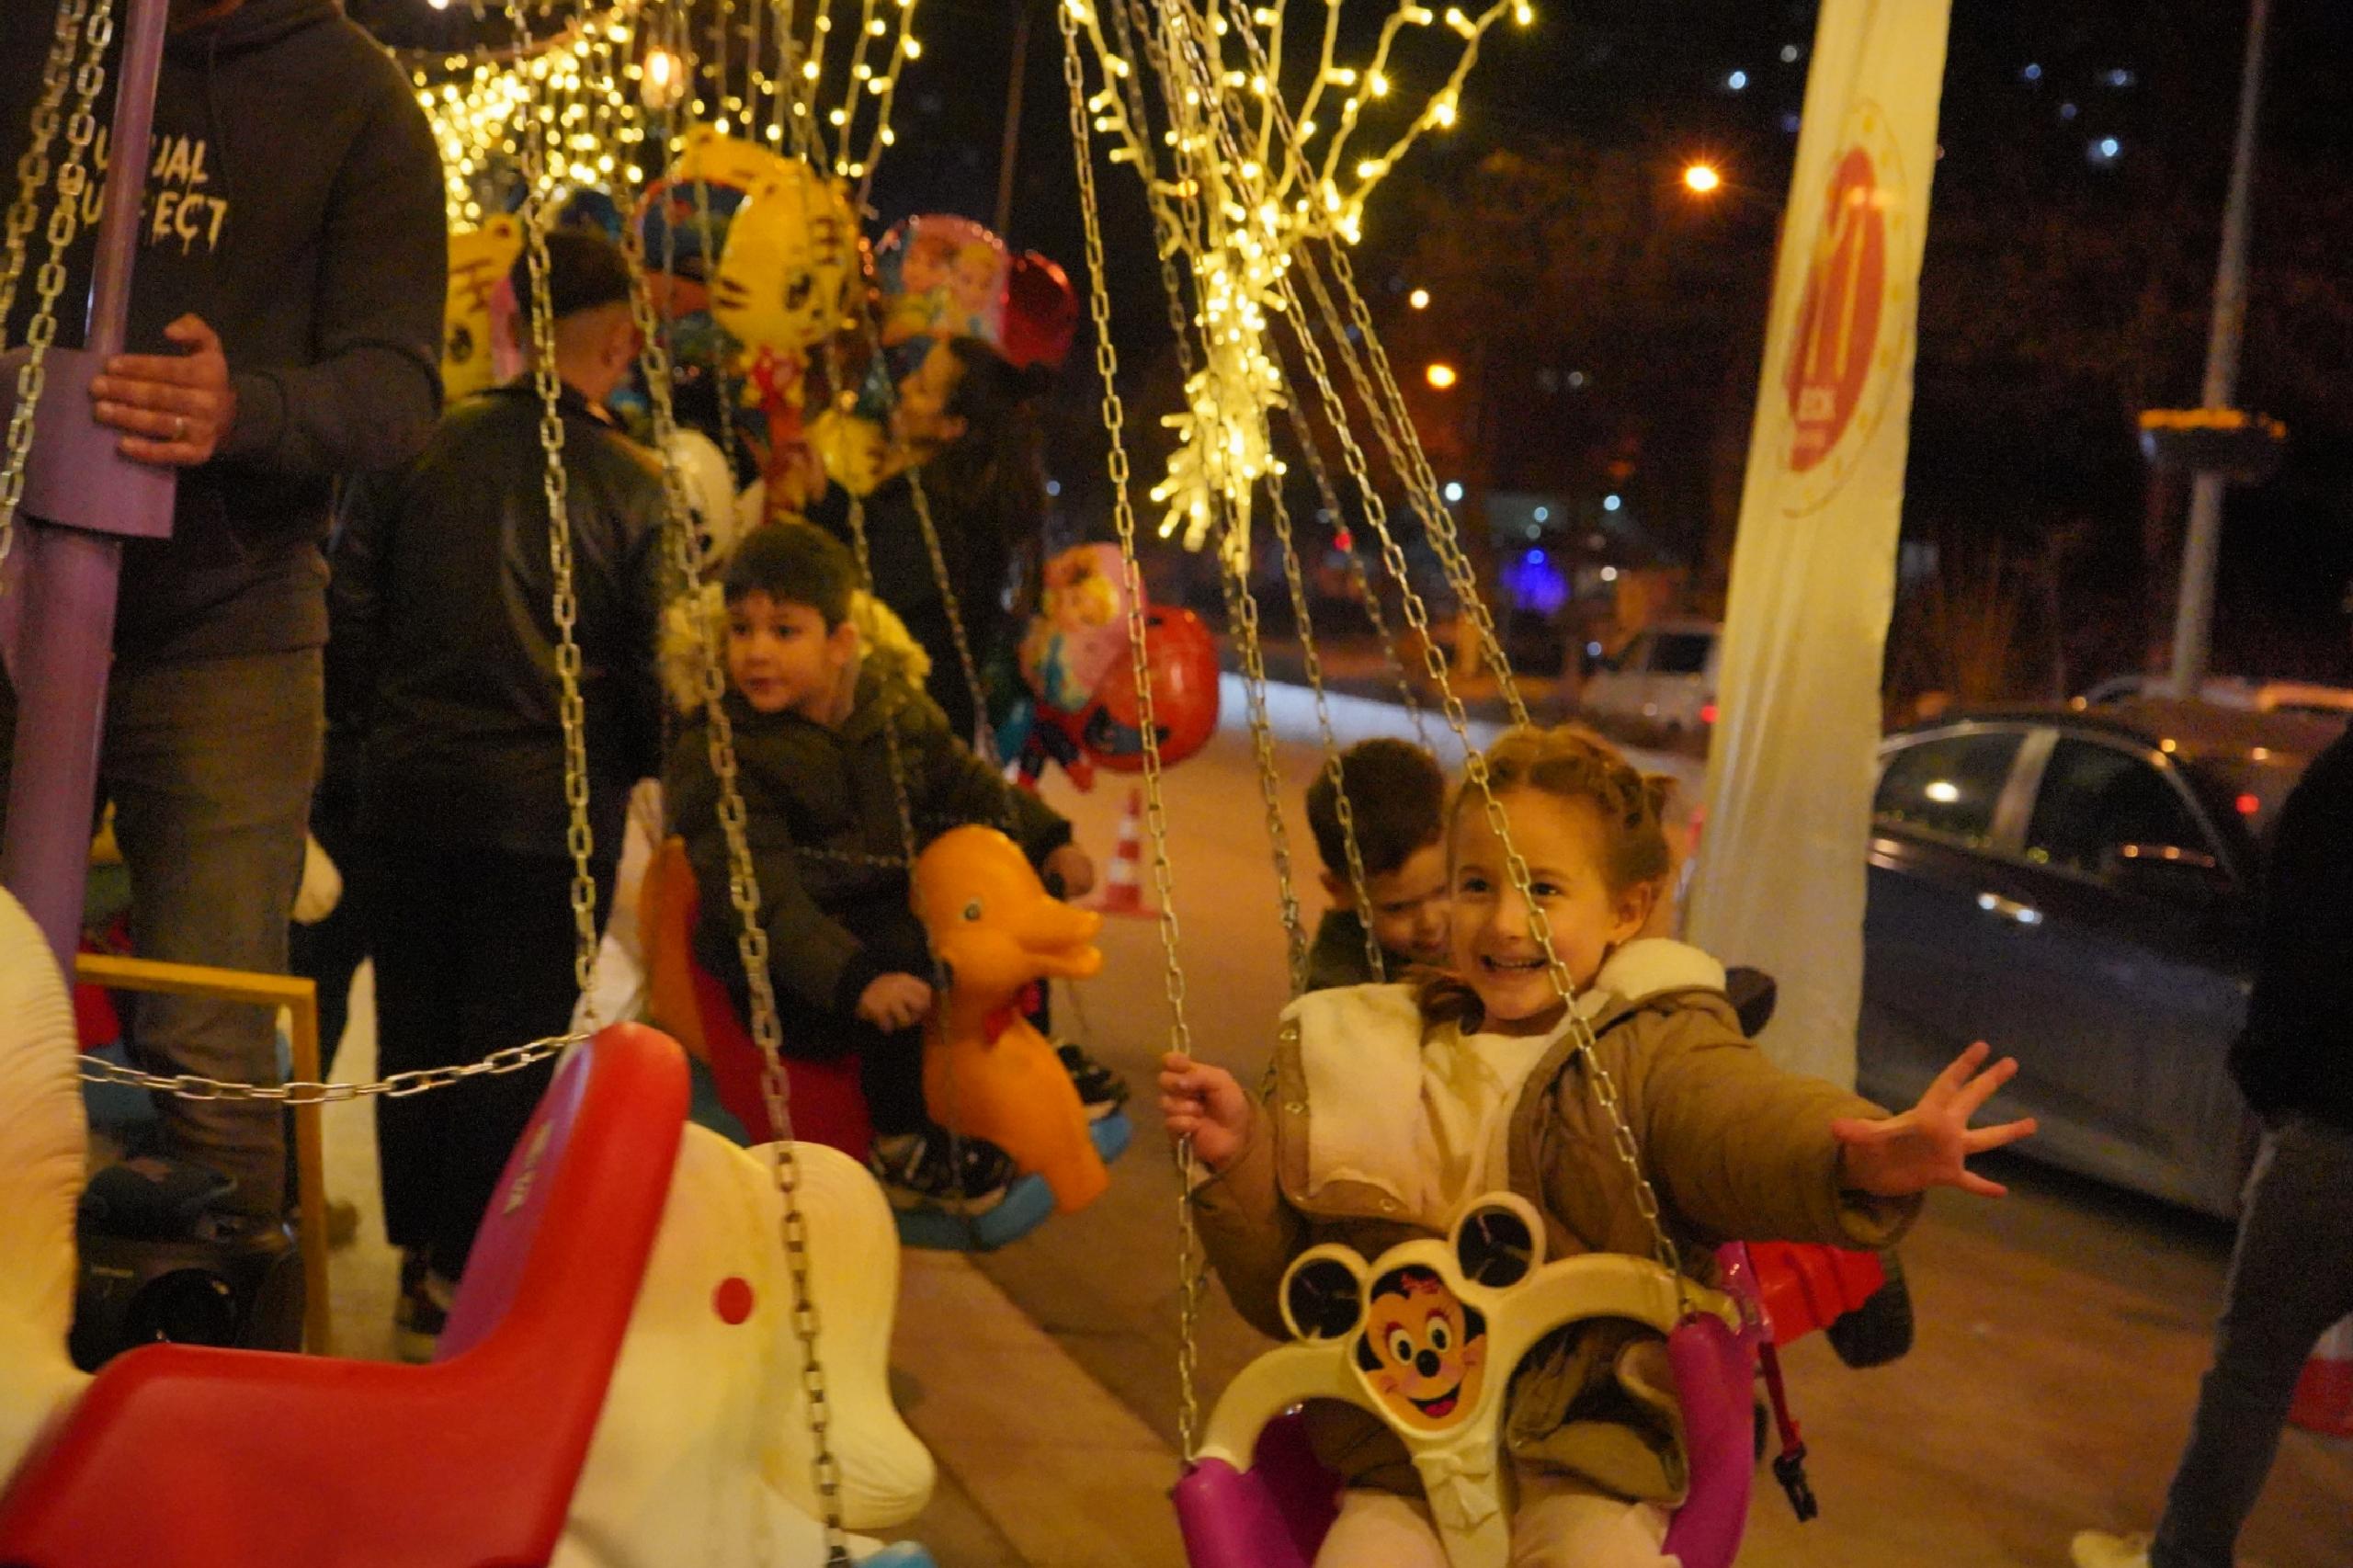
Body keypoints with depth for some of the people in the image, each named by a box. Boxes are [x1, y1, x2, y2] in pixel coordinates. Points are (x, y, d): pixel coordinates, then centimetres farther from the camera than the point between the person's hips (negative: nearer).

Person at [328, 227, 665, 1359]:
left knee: (415, 1026, 14)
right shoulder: (637, 490, -9)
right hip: (552, 802, -3)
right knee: (514, 1044, 7)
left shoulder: (416, 448, -3)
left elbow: (351, 617, 1)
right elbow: (652, 670, -7)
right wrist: (633, 762, 13)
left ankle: (421, 1261, 23)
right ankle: (470, 1272, 11)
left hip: (410, 788, 3)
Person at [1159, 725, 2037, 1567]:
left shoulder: (1653, 1052, 1)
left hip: (1586, 1455, -3)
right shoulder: (1375, 1062, 12)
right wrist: (1239, 1161, 0)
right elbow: (1281, 1295, 16)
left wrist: (1862, 1162, -45)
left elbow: (1750, 1124, -23)